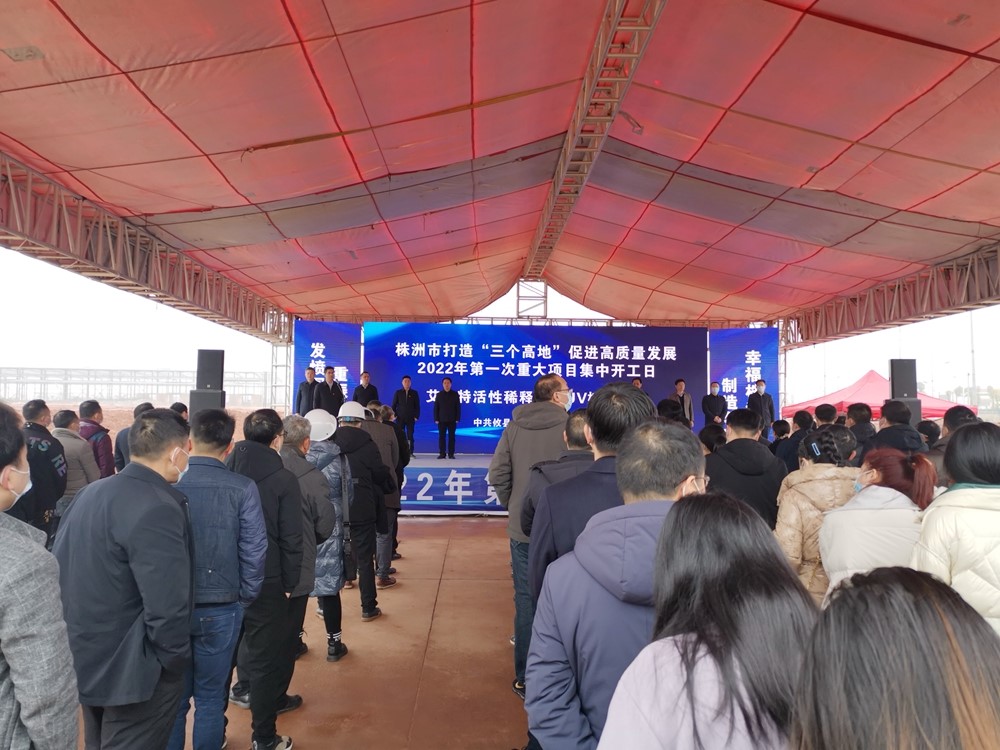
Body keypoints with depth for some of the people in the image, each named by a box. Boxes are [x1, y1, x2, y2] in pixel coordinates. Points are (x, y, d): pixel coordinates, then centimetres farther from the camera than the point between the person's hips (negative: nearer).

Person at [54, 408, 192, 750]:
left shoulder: (89, 493, 3)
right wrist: (175, 662, -12)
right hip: (132, 671, -8)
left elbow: (59, 566, 10)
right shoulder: (158, 510, -26)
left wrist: (78, 643, 18)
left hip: (86, 659, 9)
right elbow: (166, 606, -28)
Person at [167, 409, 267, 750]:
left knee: (173, 697, 18)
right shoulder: (242, 489, -13)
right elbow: (254, 551, -10)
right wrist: (244, 598, 4)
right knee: (210, 697, 14)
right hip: (220, 609, -1)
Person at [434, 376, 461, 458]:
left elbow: (458, 407, 2)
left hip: (452, 420, -1)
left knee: (451, 436, 1)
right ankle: (442, 453, 5)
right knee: (441, 436, 1)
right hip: (442, 420, 1)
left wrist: (457, 418, -4)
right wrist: (436, 419, -2)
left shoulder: (455, 394, 4)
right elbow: (436, 407, 5)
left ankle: (451, 454, 5)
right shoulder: (439, 394, 6)